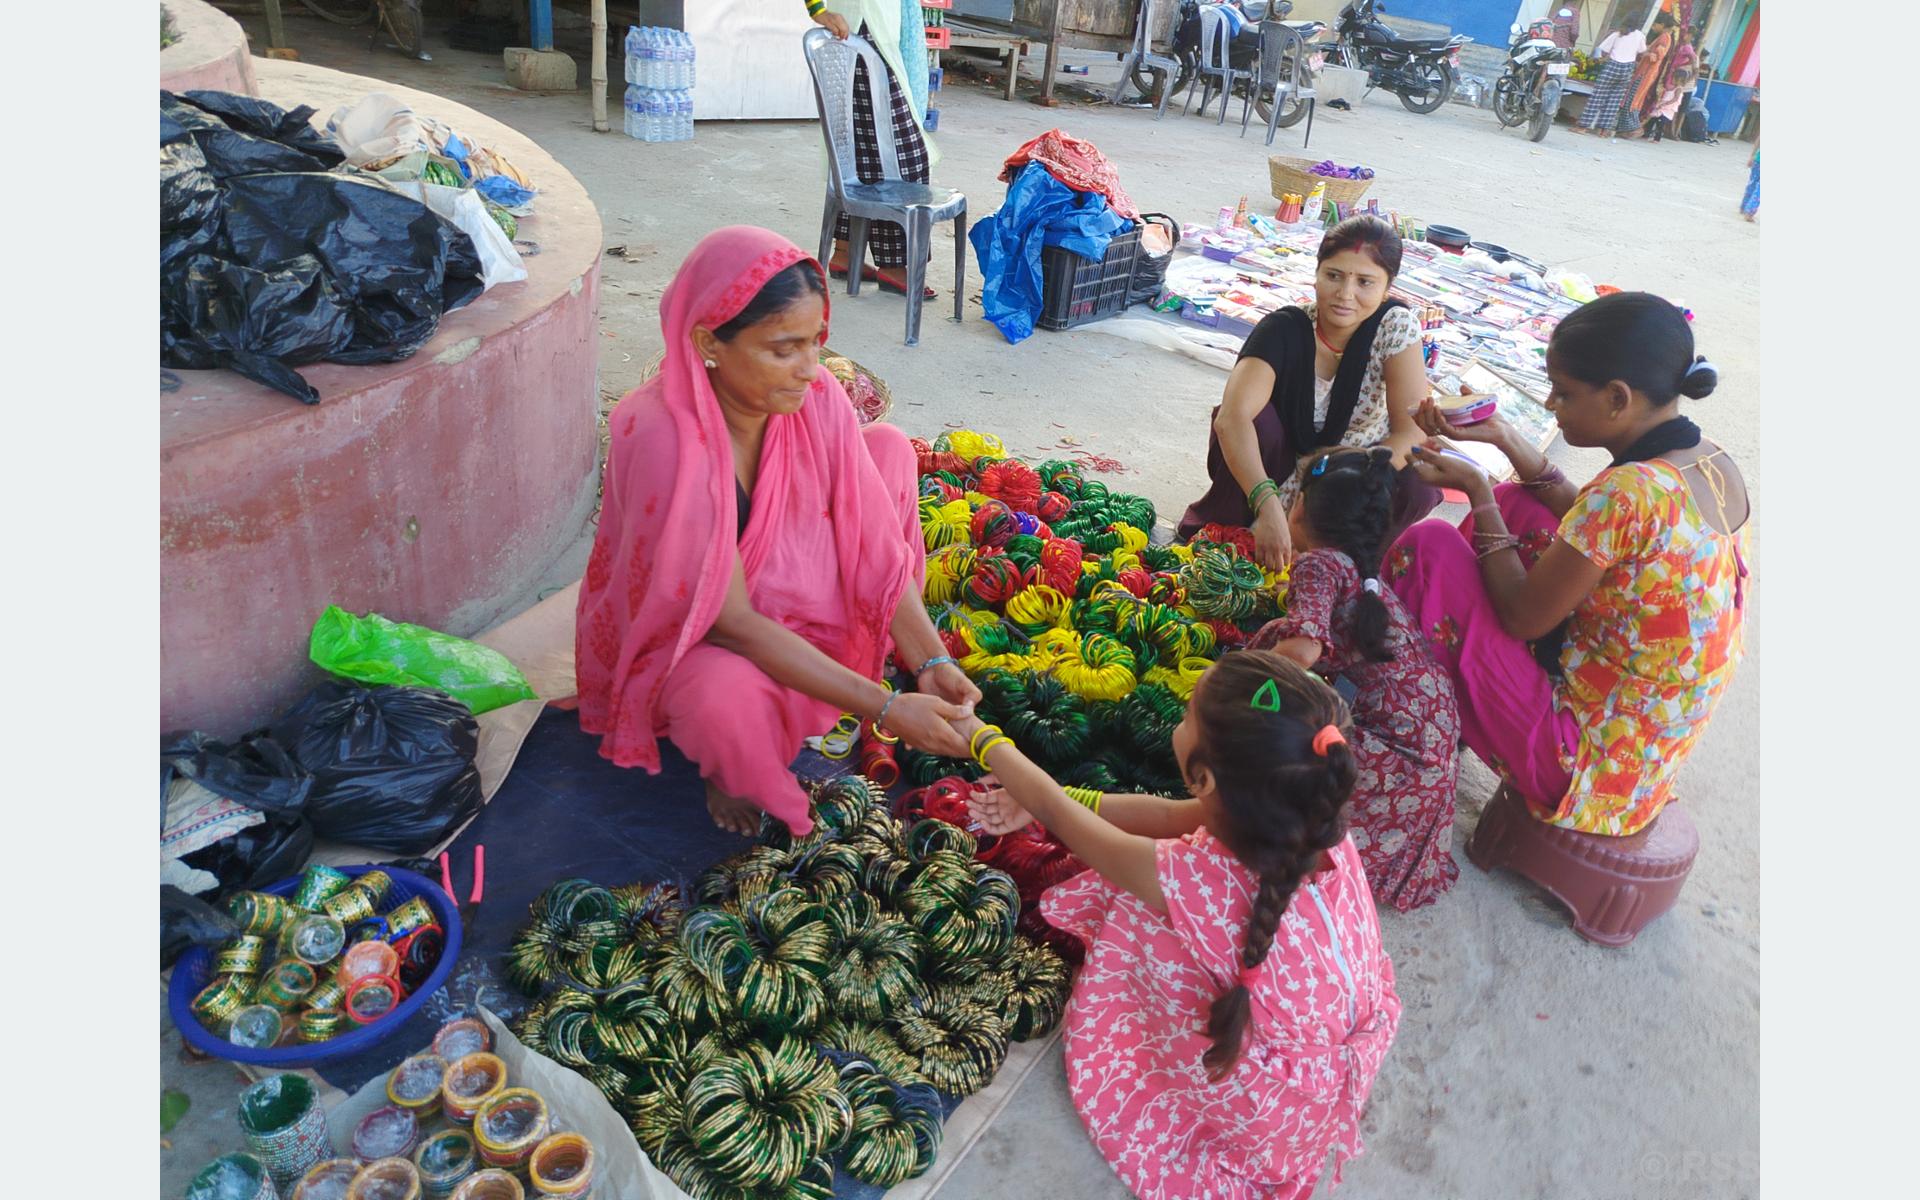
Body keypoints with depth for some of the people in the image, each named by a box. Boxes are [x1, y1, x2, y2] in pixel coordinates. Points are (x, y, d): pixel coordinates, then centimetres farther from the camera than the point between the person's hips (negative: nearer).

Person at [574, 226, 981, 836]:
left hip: (788, 592, 6)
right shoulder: (664, 439, -35)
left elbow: (872, 543, -13)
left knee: (888, 446, -5)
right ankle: (729, 770, -1)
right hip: (686, 634, -6)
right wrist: (885, 708, -33)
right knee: (731, 698, -41)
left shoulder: (815, 396, -18)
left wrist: (932, 661, -26)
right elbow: (732, 624, -32)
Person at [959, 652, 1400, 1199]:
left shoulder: (1193, 879, -35)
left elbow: (1057, 816, -18)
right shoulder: (1314, 818, -20)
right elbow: (1169, 814, -3)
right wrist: (1049, 800, 3)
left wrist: (982, 737, -1)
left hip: (1282, 1103, -5)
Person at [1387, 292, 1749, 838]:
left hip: (1580, 762, -9)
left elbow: (1522, 618, -18)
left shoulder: (1630, 491, -29)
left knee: (1429, 546, -9)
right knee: (1516, 504, 15)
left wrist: (1477, 491, -7)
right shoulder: (1716, 465, -2)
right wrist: (1506, 441, 10)